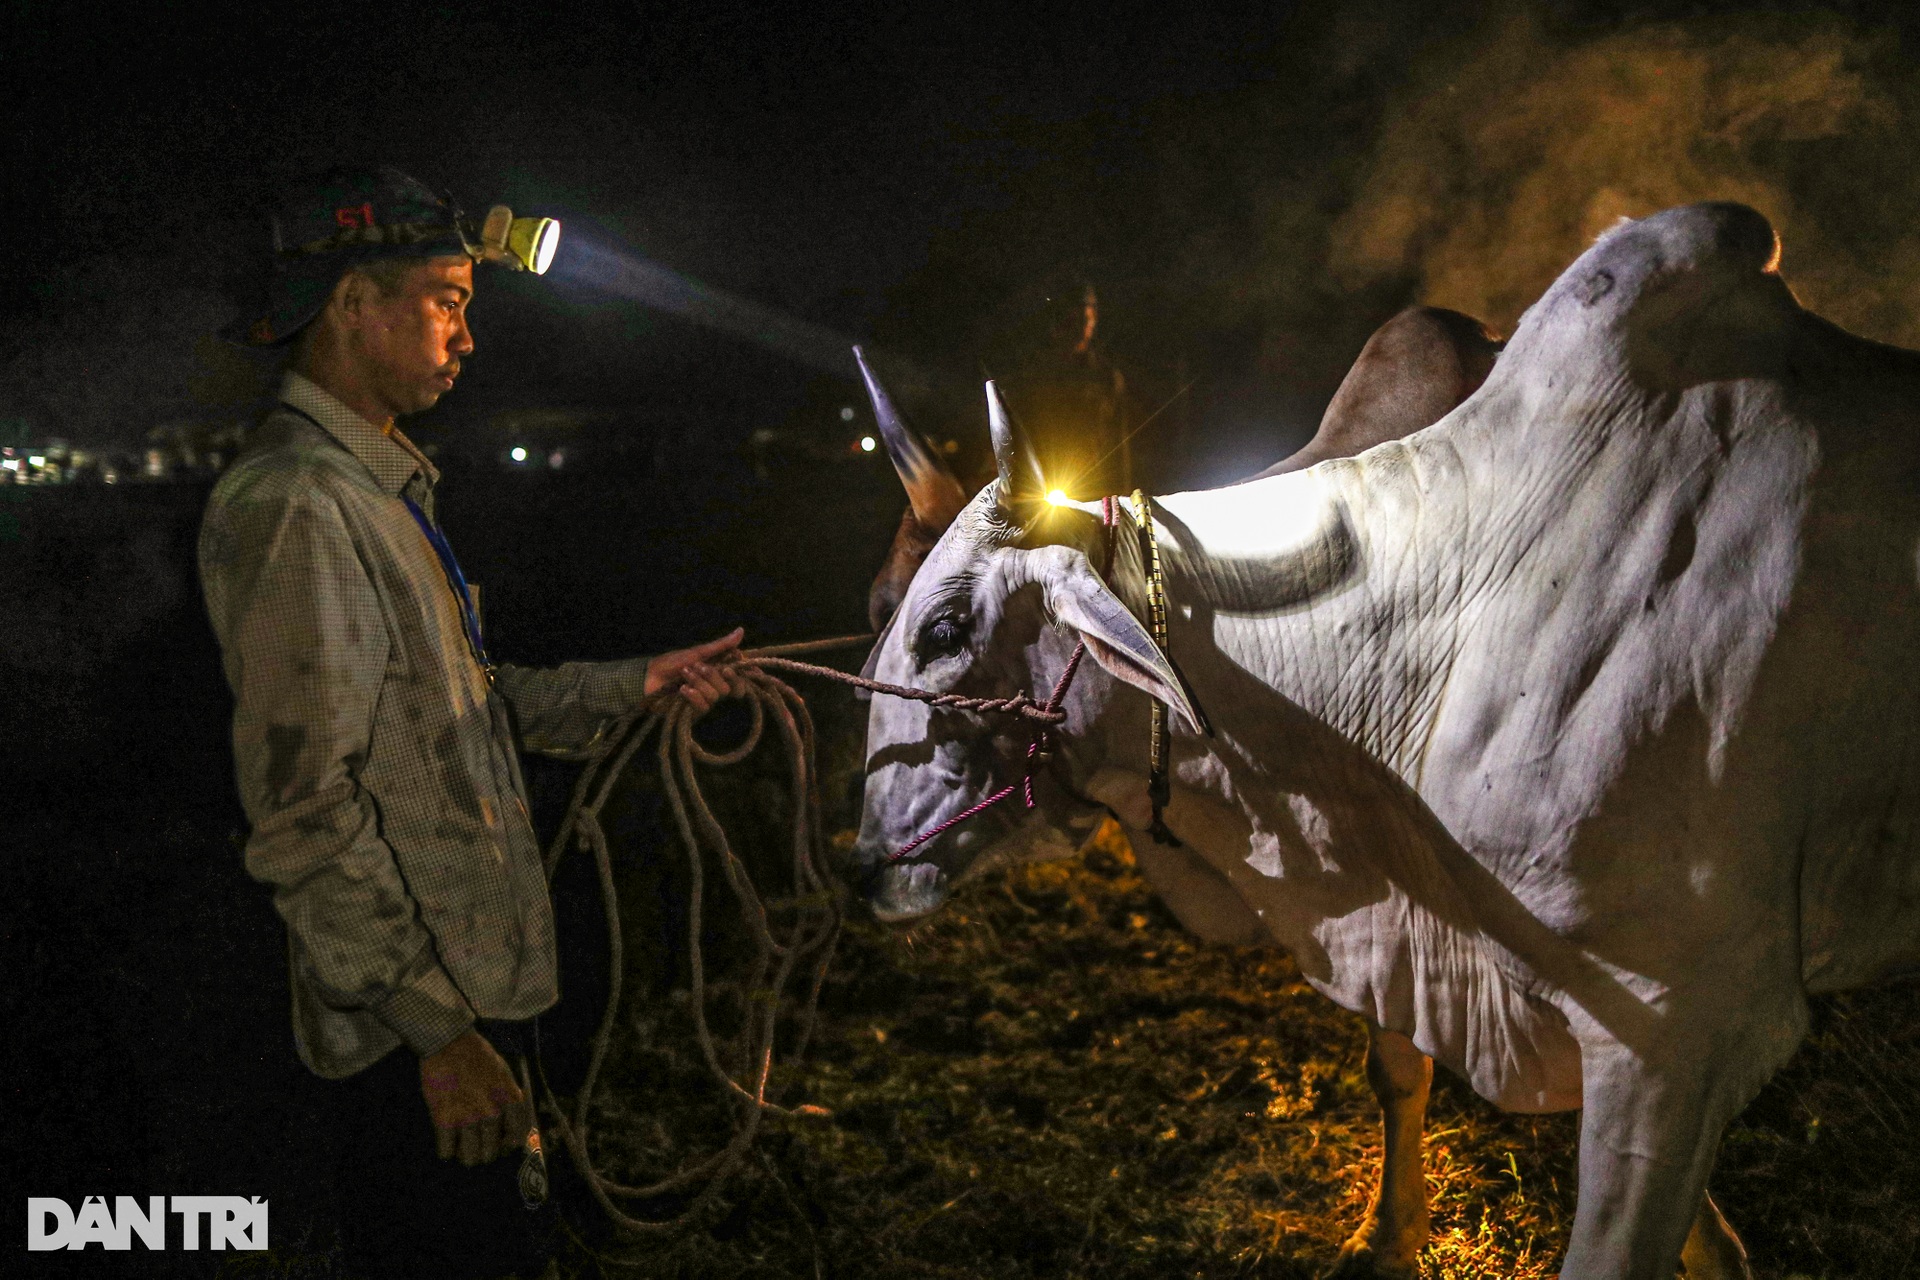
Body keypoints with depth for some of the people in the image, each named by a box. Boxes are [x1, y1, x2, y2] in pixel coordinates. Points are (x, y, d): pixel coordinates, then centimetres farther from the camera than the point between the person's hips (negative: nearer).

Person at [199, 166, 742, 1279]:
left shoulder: (383, 490, 14)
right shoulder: (292, 506, -20)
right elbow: (307, 815, -24)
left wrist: (634, 683, 14)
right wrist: (439, 1030, -22)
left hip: (477, 976, 10)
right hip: (411, 1022, -10)